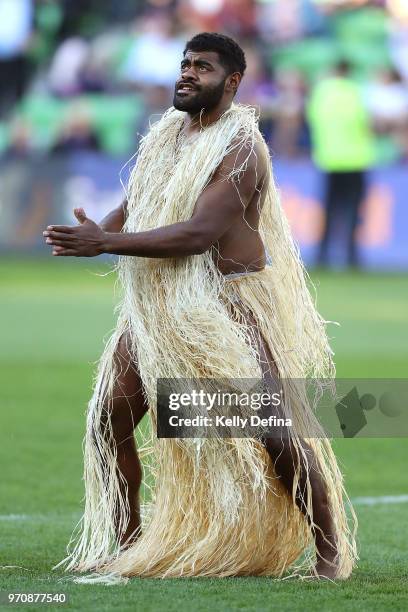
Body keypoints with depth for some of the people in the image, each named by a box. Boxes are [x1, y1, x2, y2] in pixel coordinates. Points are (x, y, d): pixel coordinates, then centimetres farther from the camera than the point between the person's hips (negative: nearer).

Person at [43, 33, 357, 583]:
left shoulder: (241, 149, -17)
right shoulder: (165, 135, 8)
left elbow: (198, 234, -26)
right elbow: (134, 206, 19)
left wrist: (106, 243, -28)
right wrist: (90, 234, -5)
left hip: (230, 305, -7)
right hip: (156, 305, 7)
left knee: (276, 433, -10)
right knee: (107, 422, -2)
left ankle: (331, 551, 2)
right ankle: (127, 547, 12)